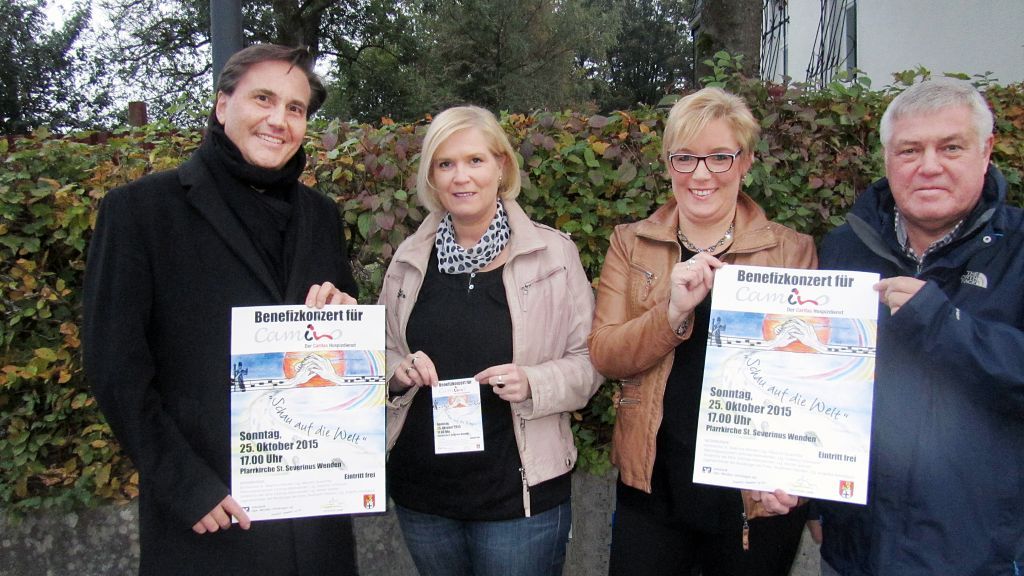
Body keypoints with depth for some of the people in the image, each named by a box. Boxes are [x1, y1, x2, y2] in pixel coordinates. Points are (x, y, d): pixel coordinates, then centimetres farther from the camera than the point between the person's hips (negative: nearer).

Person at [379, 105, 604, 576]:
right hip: (421, 490, 3)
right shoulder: (410, 258, 2)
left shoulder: (553, 253, -7)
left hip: (520, 491, -3)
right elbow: (382, 352, 12)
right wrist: (399, 371, -9)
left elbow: (589, 360, -3)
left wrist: (534, 384, -21)